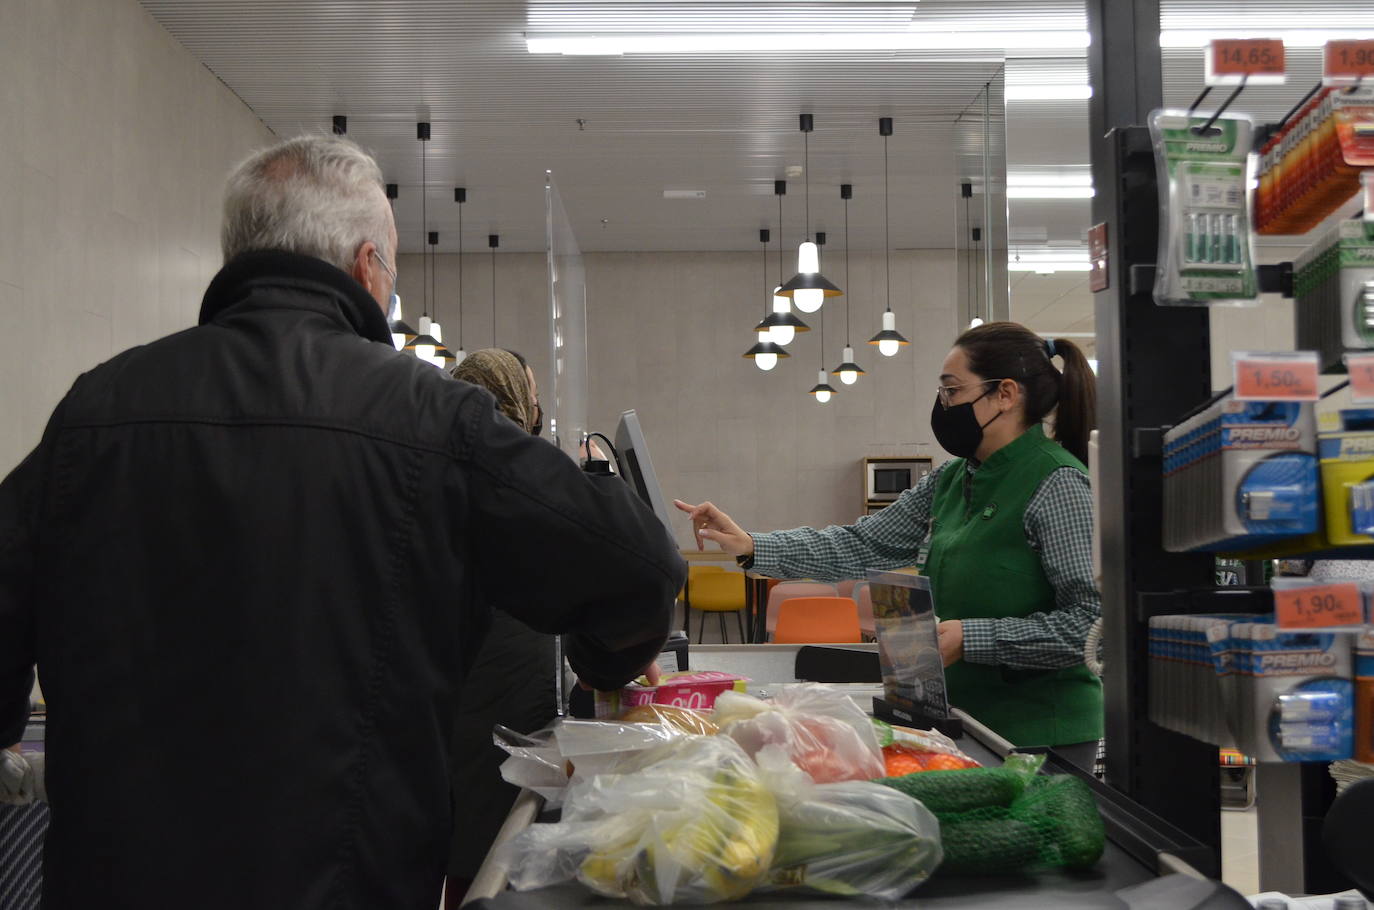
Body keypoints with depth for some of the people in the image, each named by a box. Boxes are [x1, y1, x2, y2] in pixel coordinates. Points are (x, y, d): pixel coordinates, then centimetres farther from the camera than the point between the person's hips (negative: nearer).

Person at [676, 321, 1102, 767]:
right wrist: (749, 546, -1)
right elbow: (861, 546, 9)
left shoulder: (1057, 484, -16)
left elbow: (1090, 620, -21)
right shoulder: (950, 480, 9)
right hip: (964, 719, 7)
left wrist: (972, 638, -23)